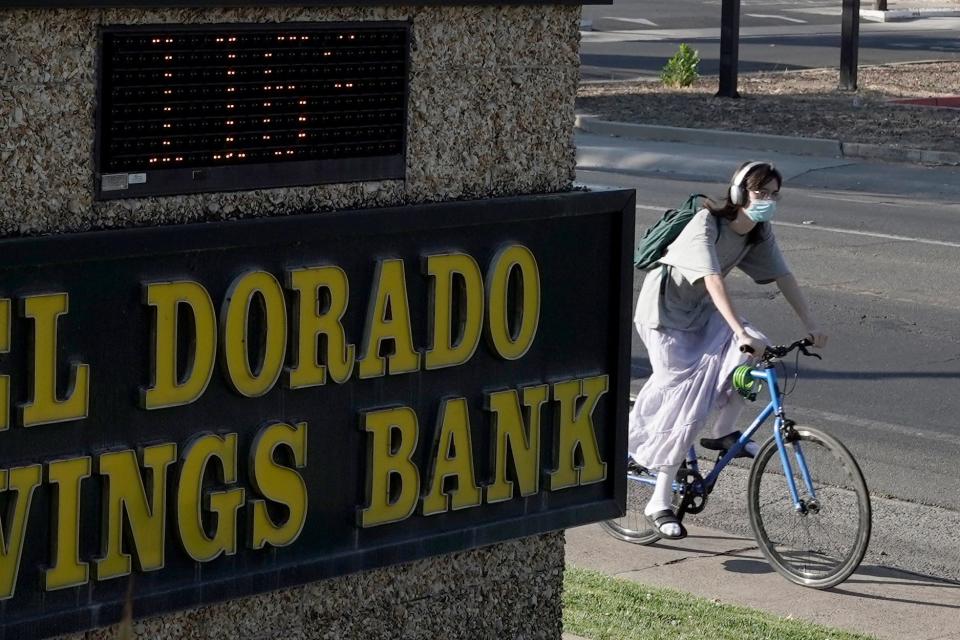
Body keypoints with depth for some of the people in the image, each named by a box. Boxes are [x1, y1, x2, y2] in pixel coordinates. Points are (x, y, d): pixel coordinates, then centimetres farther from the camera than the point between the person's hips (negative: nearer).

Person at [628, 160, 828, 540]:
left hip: (701, 311, 7)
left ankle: (723, 432, 2)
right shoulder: (706, 225, -28)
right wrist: (742, 333, -48)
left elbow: (783, 277, -3)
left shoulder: (759, 233, -5)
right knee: (685, 404, -12)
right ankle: (660, 504, -5)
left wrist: (810, 325, -12)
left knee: (751, 358, -21)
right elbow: (713, 282, -39)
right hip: (665, 309, -7)